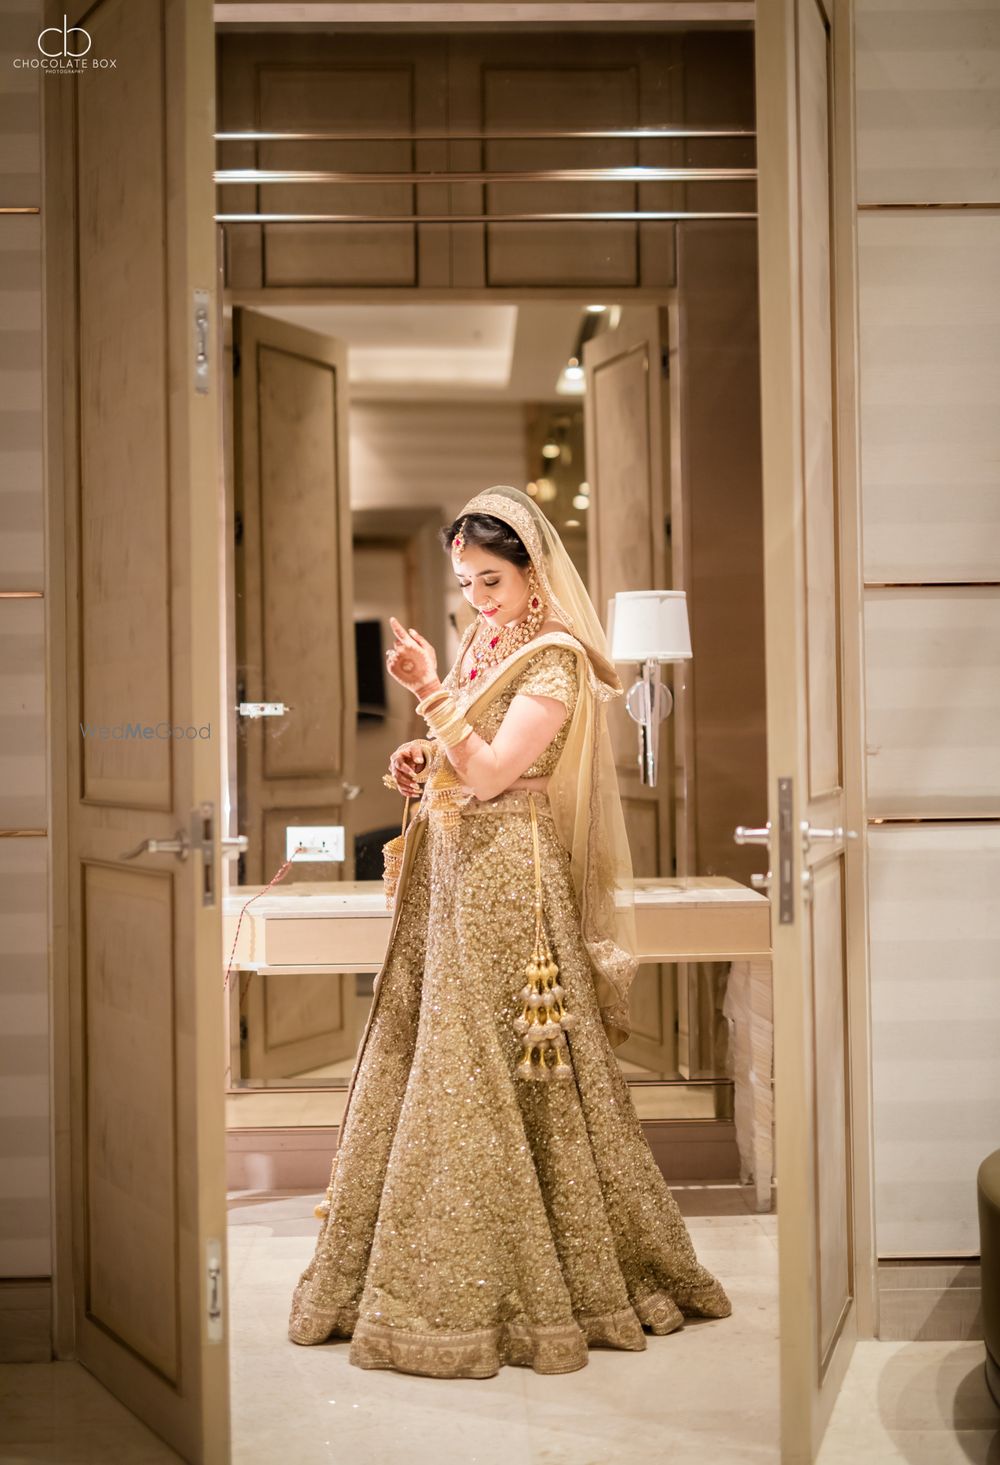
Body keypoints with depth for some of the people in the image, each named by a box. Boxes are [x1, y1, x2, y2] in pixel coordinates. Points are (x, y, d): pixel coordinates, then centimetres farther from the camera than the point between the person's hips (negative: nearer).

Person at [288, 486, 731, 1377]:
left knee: (501, 1080, -3)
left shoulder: (557, 660, -10)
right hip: (451, 878, 8)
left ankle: (540, 1292, 12)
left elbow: (492, 773, -20)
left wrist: (432, 693, -27)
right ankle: (444, 1275, 22)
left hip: (511, 881, -8)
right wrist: (422, 766, 3)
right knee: (427, 1065, 10)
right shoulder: (481, 647, 14)